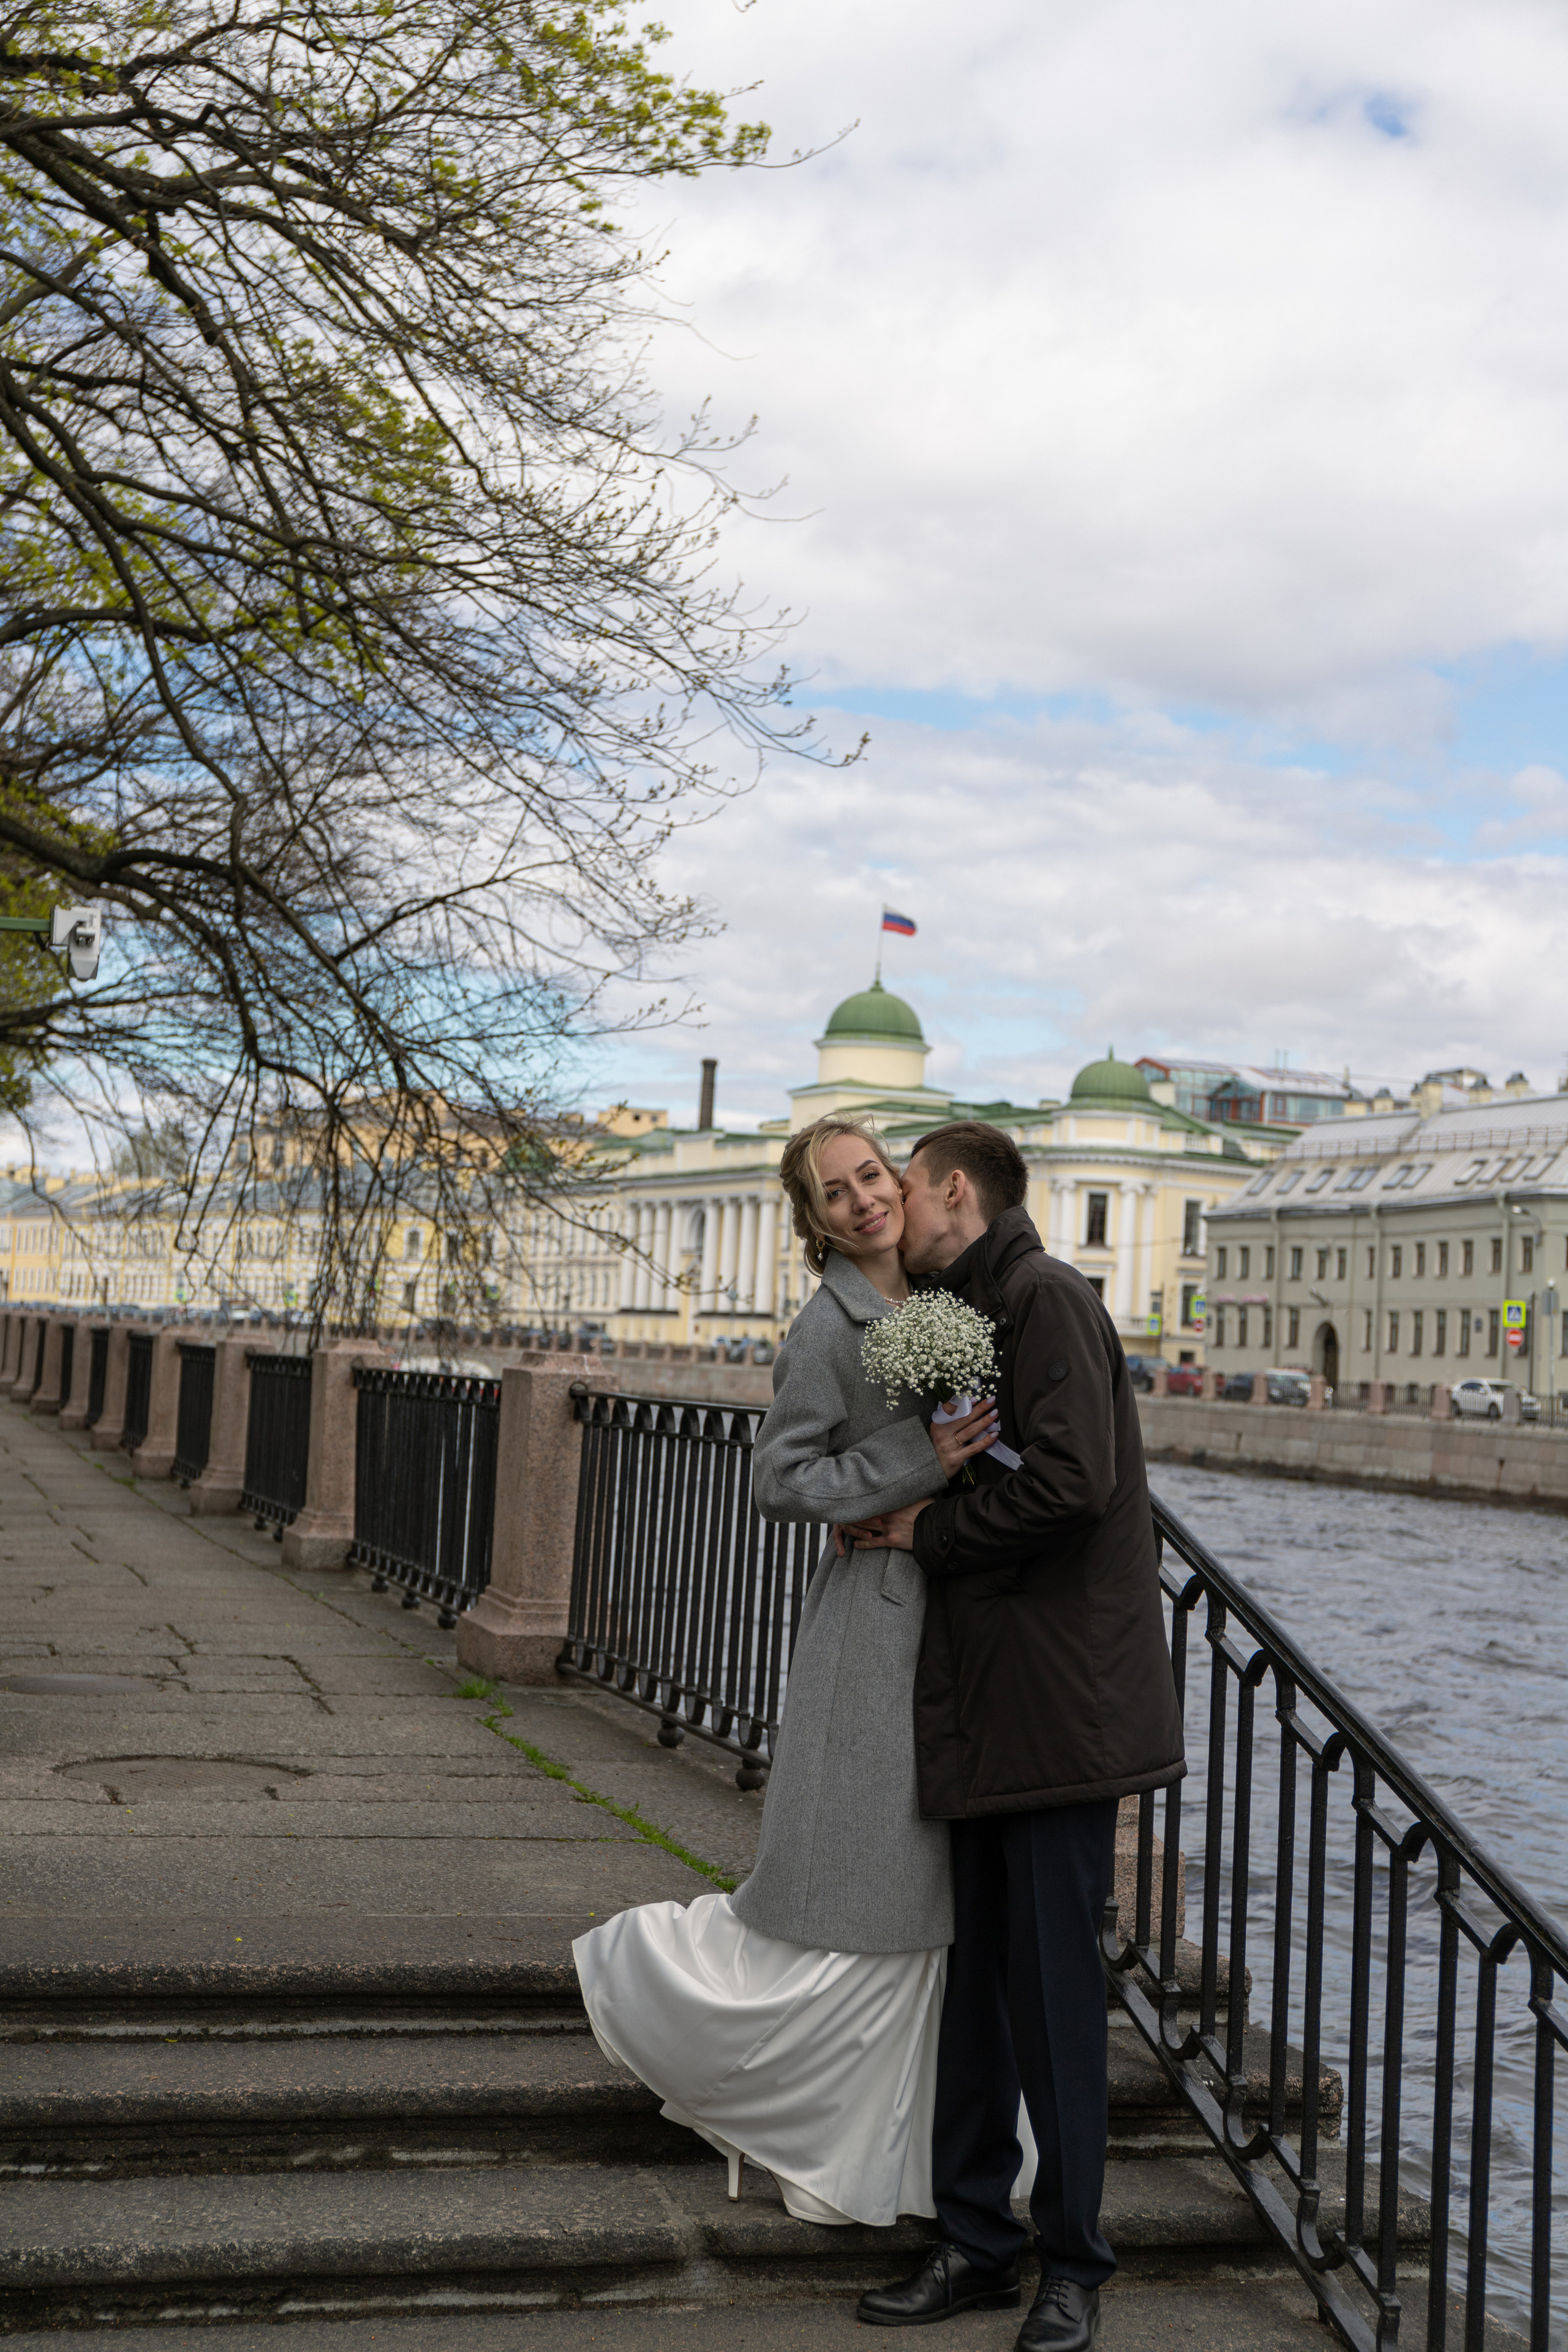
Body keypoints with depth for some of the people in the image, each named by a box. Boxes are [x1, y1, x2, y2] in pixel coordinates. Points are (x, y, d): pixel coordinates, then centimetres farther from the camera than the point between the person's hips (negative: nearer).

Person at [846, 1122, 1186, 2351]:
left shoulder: (1048, 1298, -11)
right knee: (976, 1983, 13)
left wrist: (928, 1530, -10)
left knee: (1054, 1989, 0)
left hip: (1060, 1701, -9)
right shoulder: (971, 1315, 17)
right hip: (987, 1702, 9)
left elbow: (1070, 1481, -23)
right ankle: (977, 2240, 25)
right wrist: (904, 1520, 3)